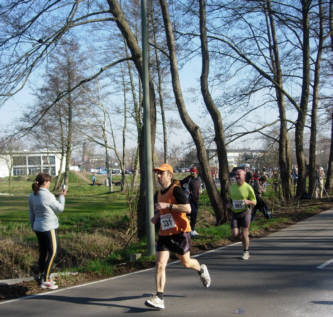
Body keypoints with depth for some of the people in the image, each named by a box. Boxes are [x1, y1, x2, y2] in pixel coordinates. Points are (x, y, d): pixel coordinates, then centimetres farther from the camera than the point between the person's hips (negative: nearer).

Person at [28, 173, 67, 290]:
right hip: (48, 227, -8)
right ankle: (45, 280, -2)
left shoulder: (32, 196, 3)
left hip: (38, 228, 8)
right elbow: (60, 208, -6)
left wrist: (33, 226, 23)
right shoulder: (48, 196, -19)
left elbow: (31, 213, 12)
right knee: (52, 253, -1)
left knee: (43, 253, 16)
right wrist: (62, 196, 8)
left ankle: (42, 277, 23)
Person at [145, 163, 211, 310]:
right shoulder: (158, 194, 12)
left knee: (186, 262, 9)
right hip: (164, 234, 6)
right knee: (160, 265, -7)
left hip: (180, 232, -6)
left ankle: (201, 270, 44)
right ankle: (159, 298, -8)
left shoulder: (176, 190, -11)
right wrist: (156, 217, 6)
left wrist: (168, 206, -26)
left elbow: (188, 208, -21)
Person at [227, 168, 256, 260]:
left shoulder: (248, 188, -8)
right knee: (235, 235, -4)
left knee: (244, 234, -4)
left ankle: (246, 252, 16)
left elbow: (254, 202, -3)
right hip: (234, 213, 4)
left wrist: (248, 201, -24)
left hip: (245, 212, -4)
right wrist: (229, 204, 1)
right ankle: (243, 235, 30)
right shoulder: (232, 187, 4)